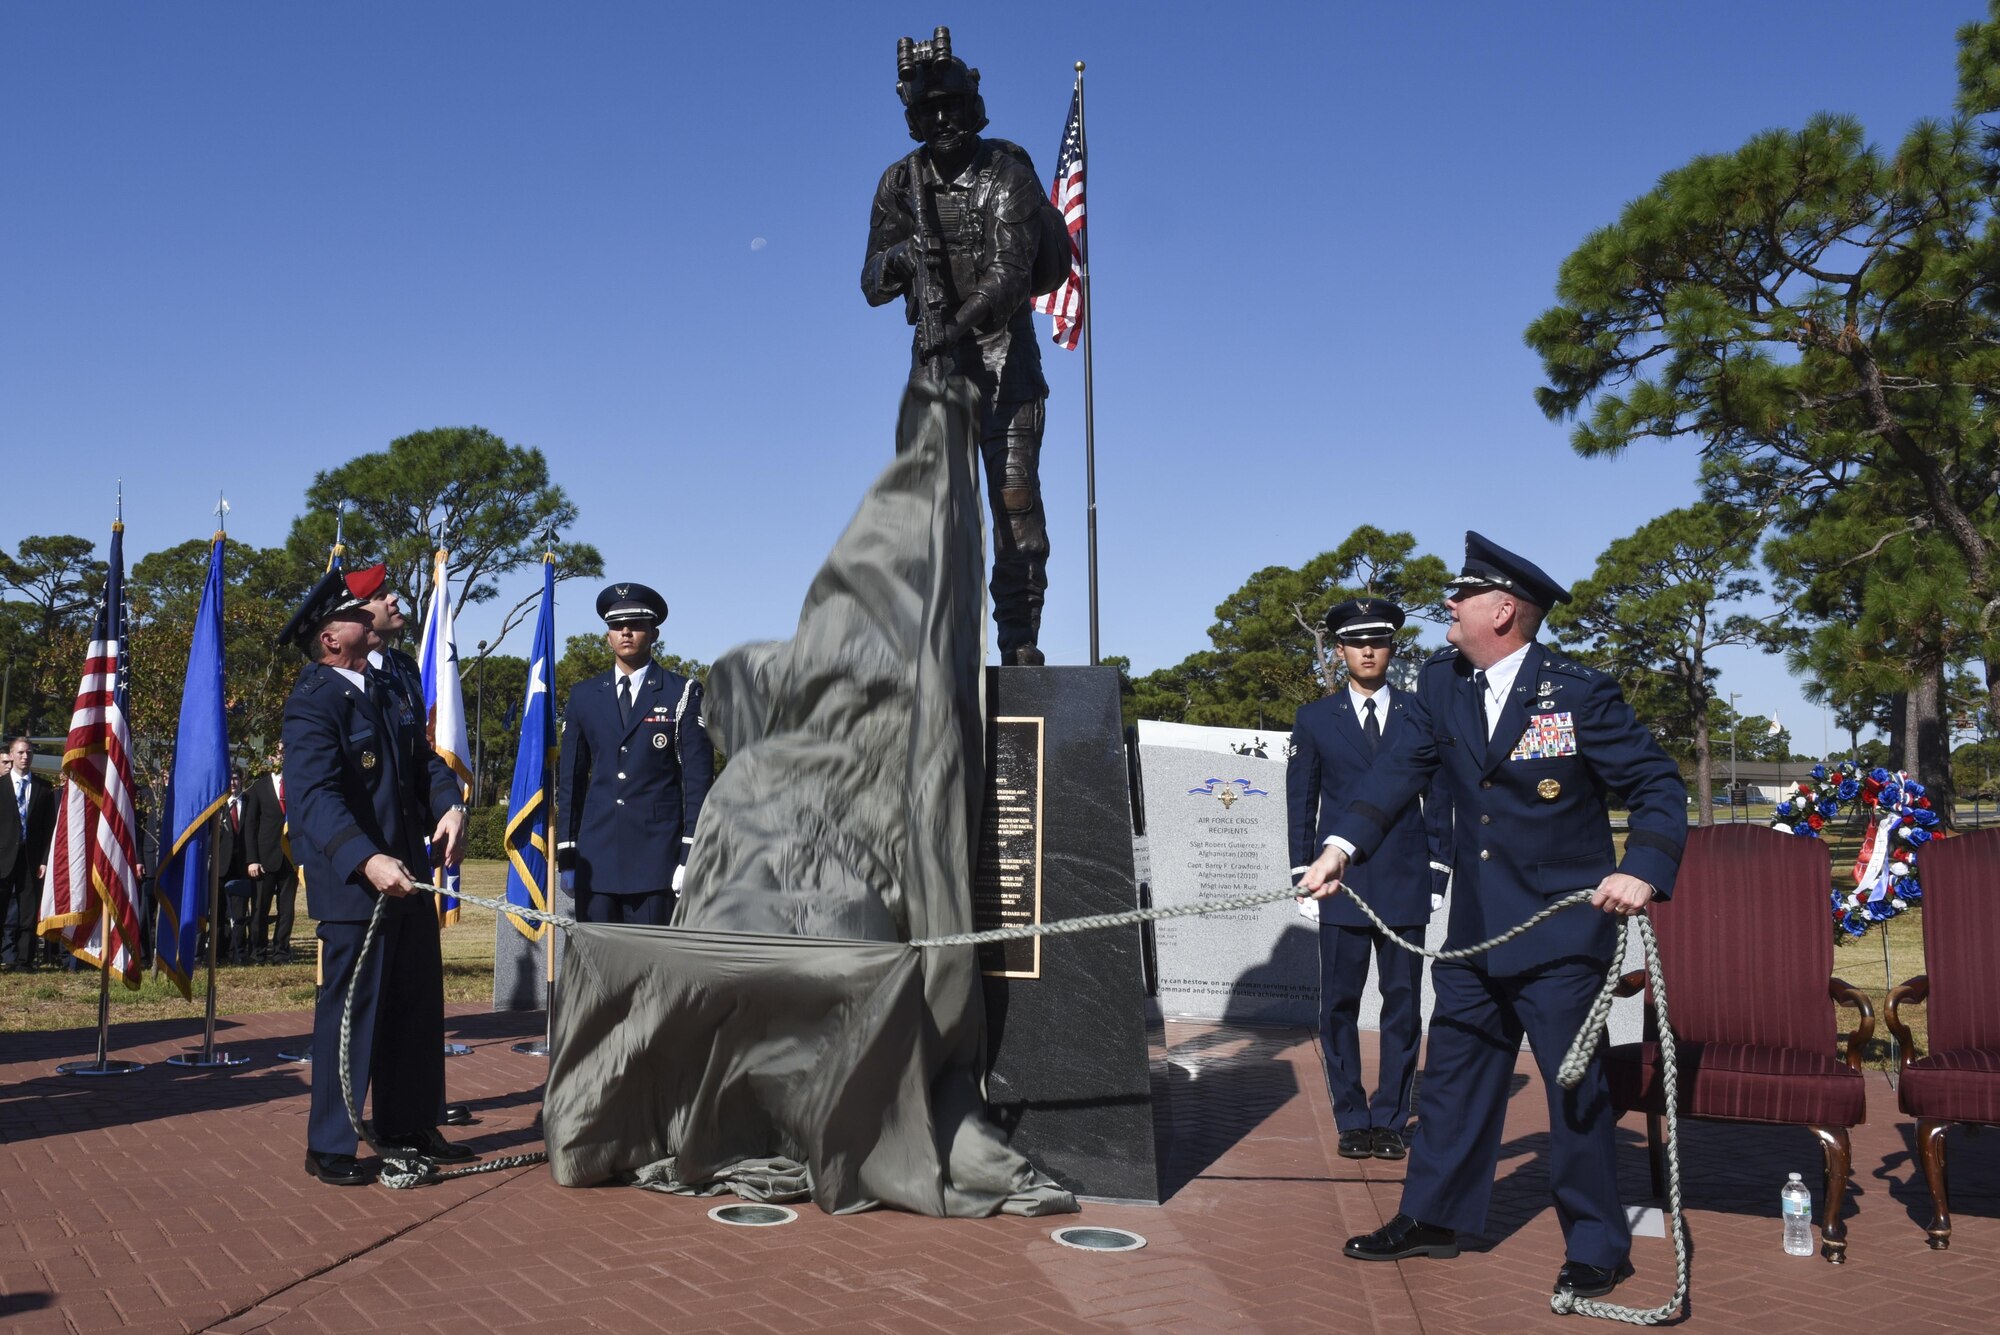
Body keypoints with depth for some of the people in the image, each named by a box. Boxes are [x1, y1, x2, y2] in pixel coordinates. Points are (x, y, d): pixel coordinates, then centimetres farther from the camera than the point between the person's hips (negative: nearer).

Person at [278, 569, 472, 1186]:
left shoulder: (387, 688, 12)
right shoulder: (313, 702, -15)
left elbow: (424, 758, 12)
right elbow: (315, 796, -26)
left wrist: (449, 805, -9)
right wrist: (367, 860, -38)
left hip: (409, 877, 9)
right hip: (354, 883, -9)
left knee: (417, 1006, 16)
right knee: (351, 1009, -1)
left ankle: (407, 1126, 29)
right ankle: (330, 1146, 13)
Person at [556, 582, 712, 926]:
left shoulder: (683, 694, 3)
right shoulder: (584, 697, 14)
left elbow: (698, 776, -1)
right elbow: (570, 777, 15)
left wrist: (691, 854, -7)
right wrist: (566, 853, 10)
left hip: (656, 855, -3)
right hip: (596, 856, 3)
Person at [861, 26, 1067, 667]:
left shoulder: (1007, 173, -6)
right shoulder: (901, 182, 7)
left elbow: (1011, 271, -19)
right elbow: (872, 286, 5)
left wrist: (962, 325, -35)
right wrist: (898, 258, -18)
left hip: (1003, 348, -4)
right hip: (934, 351, 4)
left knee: (1014, 494, -10)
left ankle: (1020, 640, -7)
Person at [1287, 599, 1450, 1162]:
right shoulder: (1314, 720, 7)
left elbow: (1438, 800, 8)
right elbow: (1300, 804, 8)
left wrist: (1438, 875, 2)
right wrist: (1304, 876, 1)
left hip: (1406, 885, 0)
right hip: (1340, 885, 0)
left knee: (1402, 1005, 3)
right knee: (1339, 1005, 2)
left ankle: (1390, 1119, 13)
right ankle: (1352, 1121, 12)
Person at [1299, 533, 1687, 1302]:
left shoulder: (1580, 693, -13)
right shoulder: (1441, 684, 3)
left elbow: (1657, 785, -10)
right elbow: (1400, 770, -3)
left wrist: (1644, 870, -27)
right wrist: (1342, 846, -16)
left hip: (1562, 927, -6)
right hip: (1475, 926, 6)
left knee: (1574, 1084, 1)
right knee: (1454, 1071, 14)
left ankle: (1597, 1247, 17)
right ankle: (1434, 1218, 28)